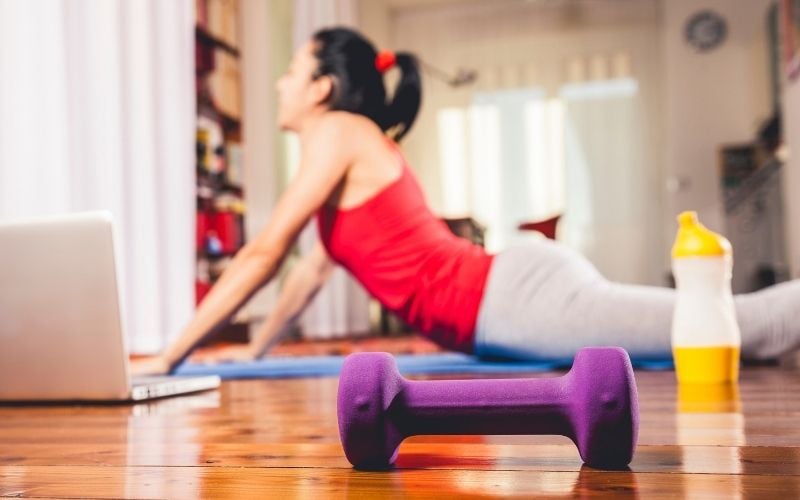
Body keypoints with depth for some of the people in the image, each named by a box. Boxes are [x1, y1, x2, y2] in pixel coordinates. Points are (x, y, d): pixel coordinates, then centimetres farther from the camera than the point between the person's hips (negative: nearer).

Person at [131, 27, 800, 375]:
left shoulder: (337, 132, -2)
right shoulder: (355, 148, 25)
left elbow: (263, 254, -7)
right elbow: (313, 269, 33)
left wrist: (169, 357, -2)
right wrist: (256, 348, 36)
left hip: (514, 297, -8)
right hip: (511, 291, 8)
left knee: (732, 327, -13)